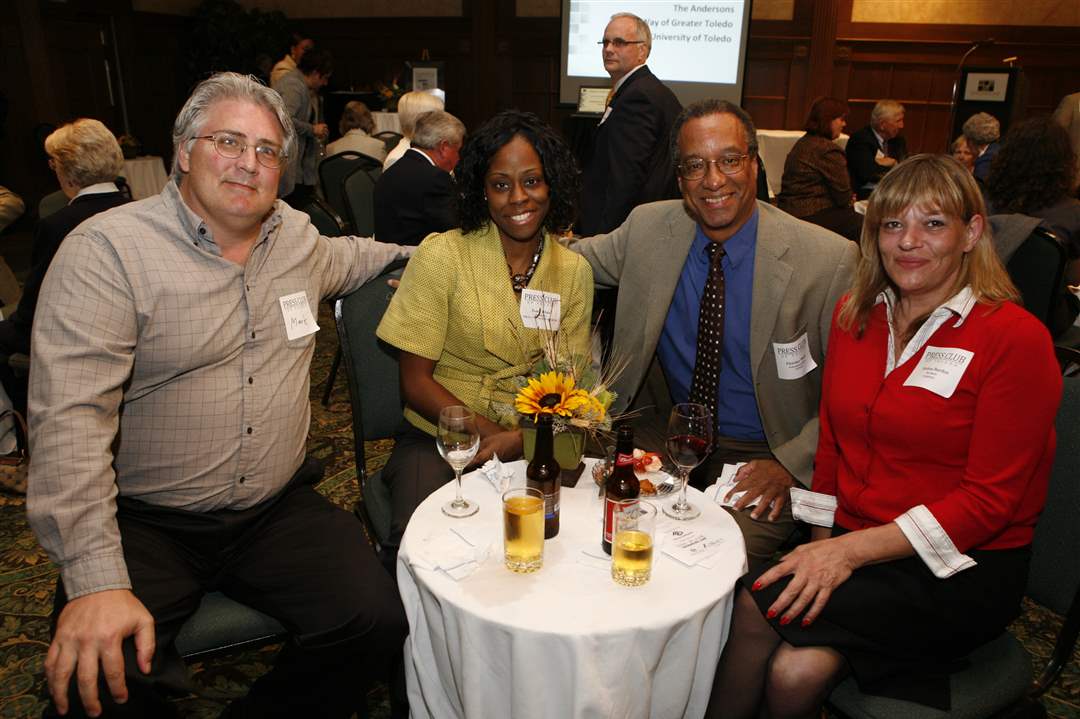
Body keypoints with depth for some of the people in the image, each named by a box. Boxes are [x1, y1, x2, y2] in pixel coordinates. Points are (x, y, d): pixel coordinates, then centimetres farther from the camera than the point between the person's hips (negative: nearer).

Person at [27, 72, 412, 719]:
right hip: (145, 523, -4)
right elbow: (70, 417, -19)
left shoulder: (297, 235, 8)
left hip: (278, 508, 4)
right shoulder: (107, 251, -11)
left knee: (377, 622, -16)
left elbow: (340, 258, 34)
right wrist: (96, 581, -25)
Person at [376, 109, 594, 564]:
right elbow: (415, 381, -6)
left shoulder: (574, 271, 4)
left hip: (534, 442, 3)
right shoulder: (441, 255, -6)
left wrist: (521, 438, -16)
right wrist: (491, 434, -19)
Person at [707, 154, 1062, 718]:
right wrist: (822, 552, 1)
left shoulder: (1015, 338, -9)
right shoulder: (853, 316, 8)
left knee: (757, 606, -25)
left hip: (961, 570, -4)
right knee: (796, 674, -27)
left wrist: (850, 550, -19)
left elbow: (991, 499, -11)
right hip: (849, 552, 4)